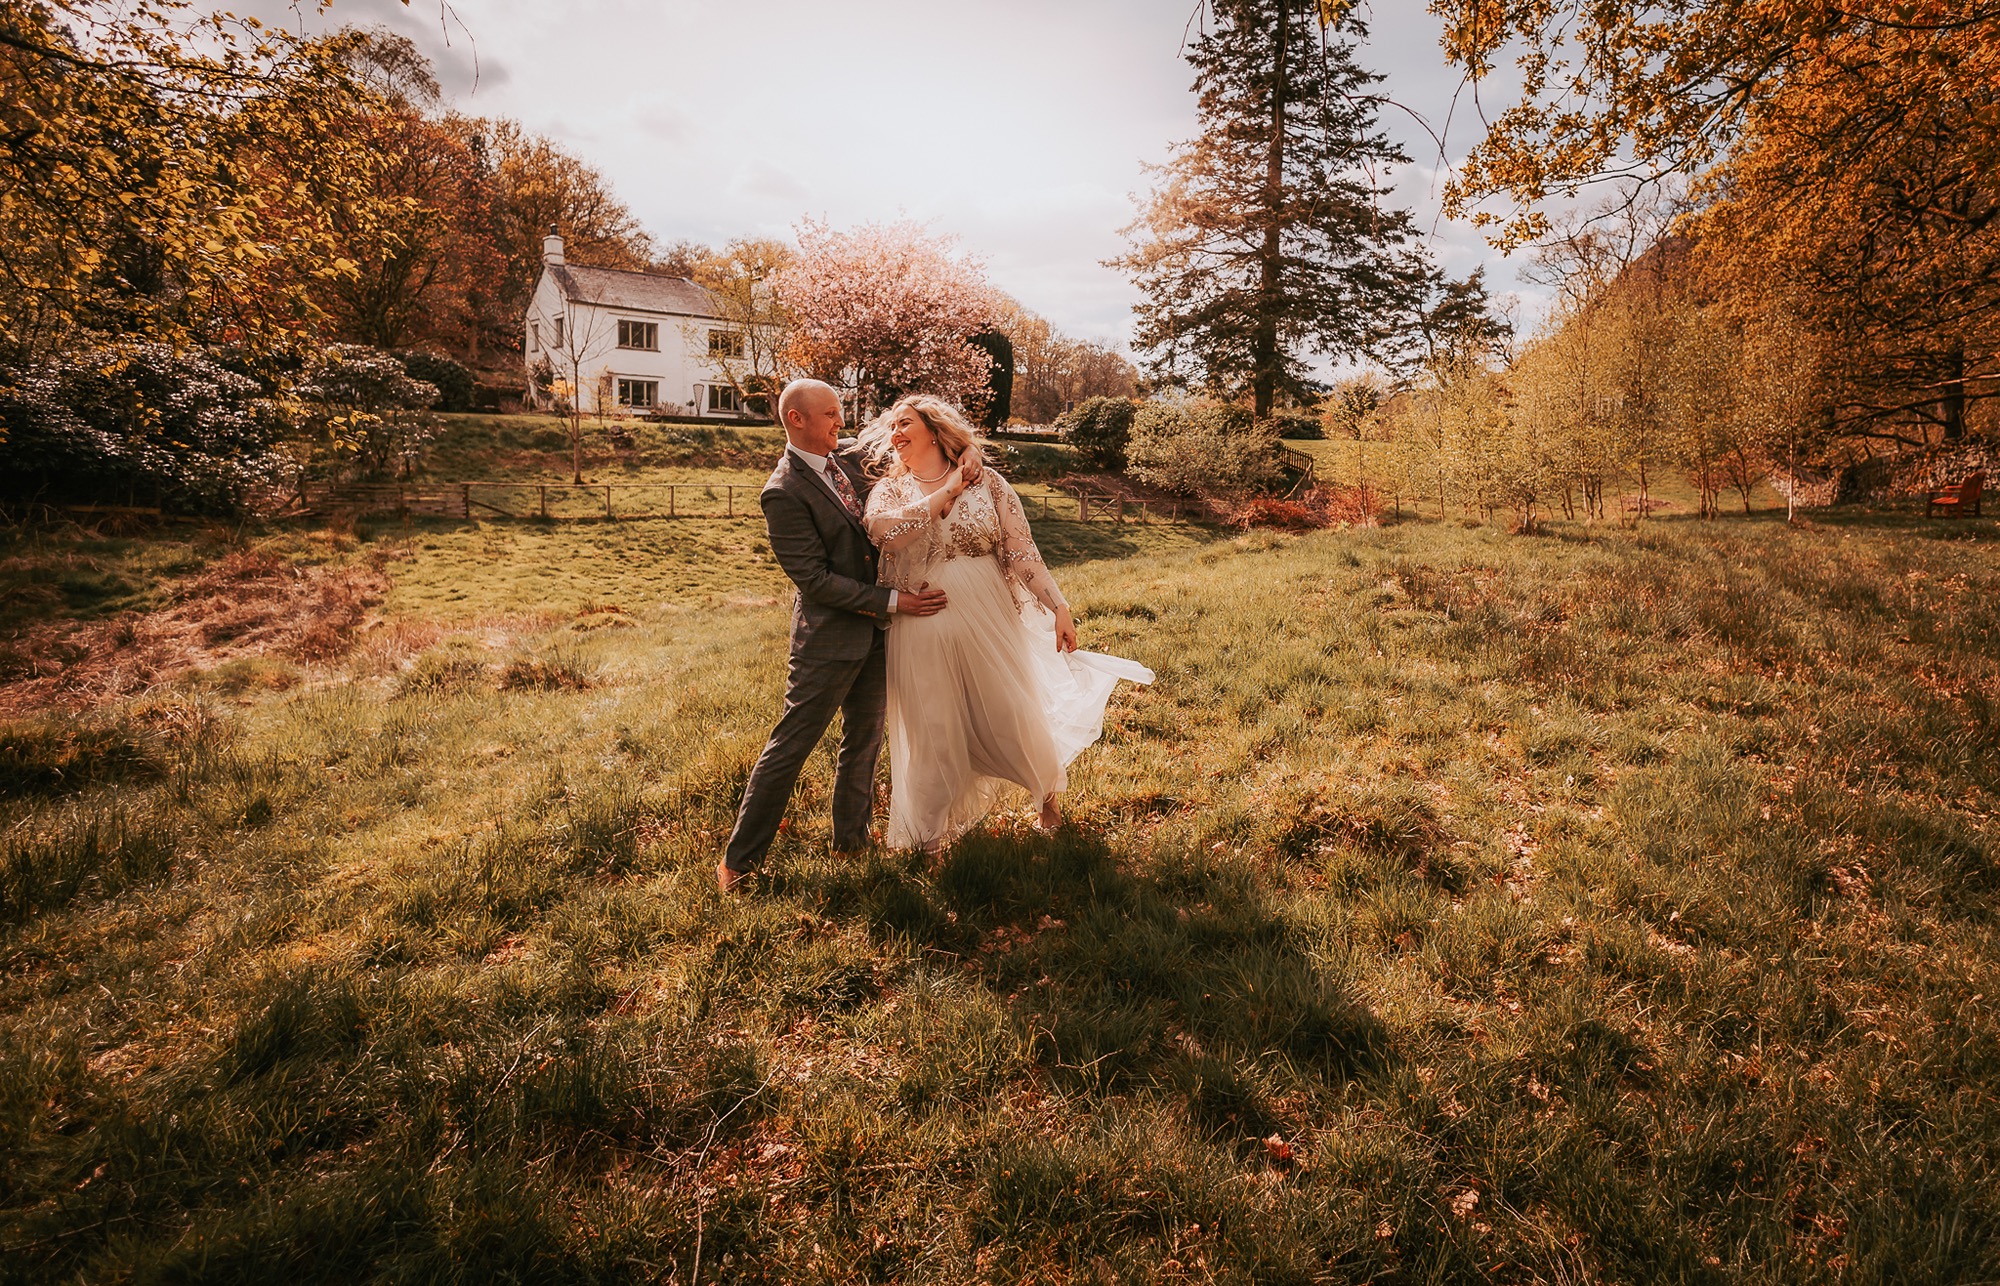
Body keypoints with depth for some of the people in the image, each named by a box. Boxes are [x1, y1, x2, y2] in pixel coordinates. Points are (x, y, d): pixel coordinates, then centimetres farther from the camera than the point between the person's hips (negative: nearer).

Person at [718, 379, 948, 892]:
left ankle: (851, 838, 34)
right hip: (828, 637, -7)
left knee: (864, 741, 17)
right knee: (789, 747, 1)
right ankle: (739, 858, 15)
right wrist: (893, 601, -17)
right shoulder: (783, 492, -16)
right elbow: (815, 580, -19)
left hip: (873, 631, 8)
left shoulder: (847, 460, 7)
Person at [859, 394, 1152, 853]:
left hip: (987, 622, 0)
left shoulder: (985, 482, 1)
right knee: (932, 732, 7)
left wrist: (1058, 608, -8)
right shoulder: (889, 490, 4)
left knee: (1013, 715, 8)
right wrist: (947, 492, -13)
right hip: (922, 632, 1)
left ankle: (1047, 790, 37)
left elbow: (1021, 551, -2)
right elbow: (883, 531, -19)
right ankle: (930, 829, 28)